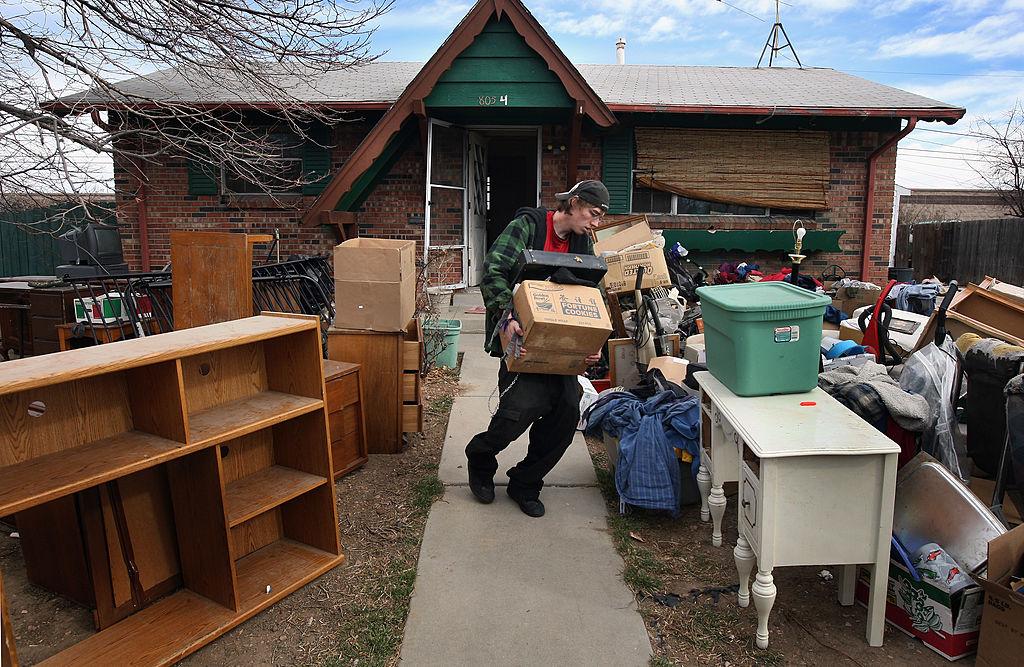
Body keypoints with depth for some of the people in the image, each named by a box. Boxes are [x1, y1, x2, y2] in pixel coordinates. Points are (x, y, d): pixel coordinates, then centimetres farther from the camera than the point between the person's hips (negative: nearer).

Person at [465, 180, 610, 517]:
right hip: (521, 332, -6)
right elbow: (493, 270, -17)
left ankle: (525, 485, 17)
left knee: (567, 409, -4)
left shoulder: (582, 243, 11)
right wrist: (507, 317, -32)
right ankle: (480, 460, 13)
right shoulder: (528, 224, -7)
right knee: (524, 404, -20)